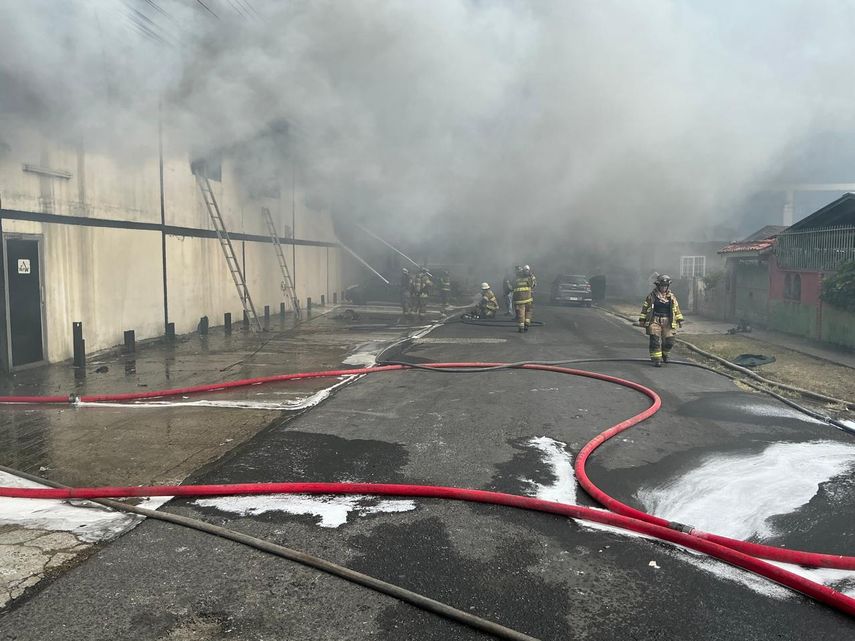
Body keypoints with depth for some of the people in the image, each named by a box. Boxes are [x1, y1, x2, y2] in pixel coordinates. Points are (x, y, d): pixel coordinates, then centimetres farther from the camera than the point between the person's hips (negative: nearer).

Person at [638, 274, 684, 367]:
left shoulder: (671, 297, 9)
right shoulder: (651, 296, 1)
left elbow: (676, 309, 17)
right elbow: (644, 308, 6)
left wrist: (680, 320, 13)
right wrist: (642, 320, 5)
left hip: (667, 323, 3)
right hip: (654, 322, -3)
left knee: (669, 341, 1)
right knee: (655, 341, -10)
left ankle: (664, 355, 29)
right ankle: (656, 360, -4)